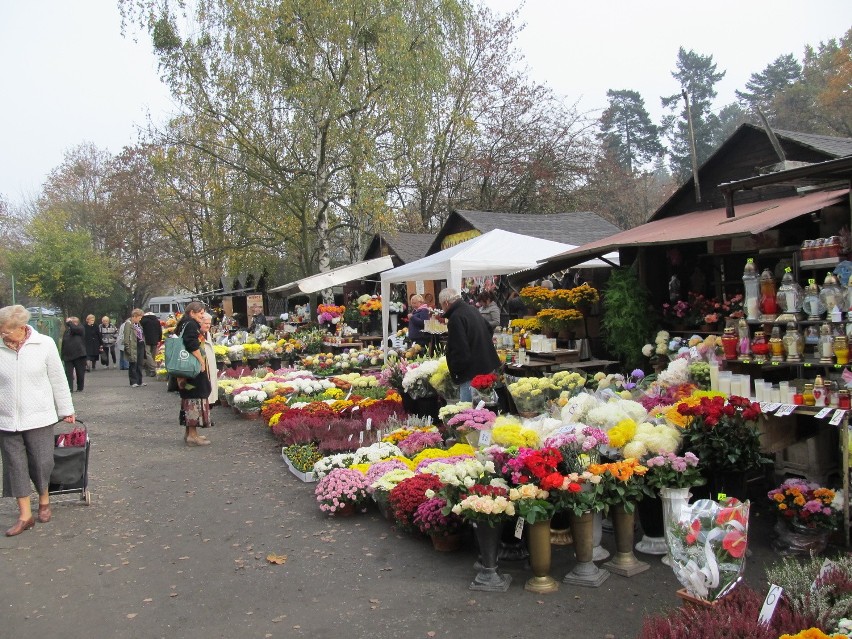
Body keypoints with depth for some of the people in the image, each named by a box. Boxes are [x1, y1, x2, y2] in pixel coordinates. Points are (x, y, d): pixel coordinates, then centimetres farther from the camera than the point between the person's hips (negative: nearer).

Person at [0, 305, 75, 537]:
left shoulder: (45, 344, -5)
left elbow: (58, 380, 2)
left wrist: (66, 410, 7)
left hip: (39, 418, -2)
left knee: (41, 463, 5)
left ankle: (44, 501, 32)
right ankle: (25, 515, 15)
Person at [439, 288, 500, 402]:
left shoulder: (456, 318, -17)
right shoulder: (472, 310, 13)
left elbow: (460, 351, -22)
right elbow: (490, 330, 27)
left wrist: (454, 371, -7)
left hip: (472, 375, -10)